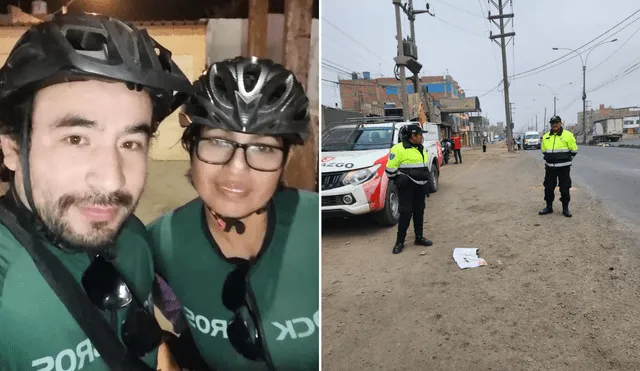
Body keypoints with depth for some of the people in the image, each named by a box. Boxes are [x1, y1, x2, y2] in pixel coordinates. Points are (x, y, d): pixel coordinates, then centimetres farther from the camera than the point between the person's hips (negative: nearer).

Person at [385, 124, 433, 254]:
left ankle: (419, 237, 24)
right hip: (407, 187, -7)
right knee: (406, 213, -7)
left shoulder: (422, 149, 12)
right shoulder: (399, 149, -15)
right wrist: (400, 180, -11)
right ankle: (400, 241, 2)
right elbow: (390, 169, -15)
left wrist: (425, 180, 19)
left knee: (419, 211, 12)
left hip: (420, 186, 8)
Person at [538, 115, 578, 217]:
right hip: (550, 167, 4)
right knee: (548, 188, 7)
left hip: (563, 167, -4)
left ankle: (565, 208, 11)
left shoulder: (568, 135, -4)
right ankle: (549, 207, 19)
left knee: (564, 188, 1)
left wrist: (566, 160, 2)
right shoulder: (546, 137, 8)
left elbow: (574, 150, 1)